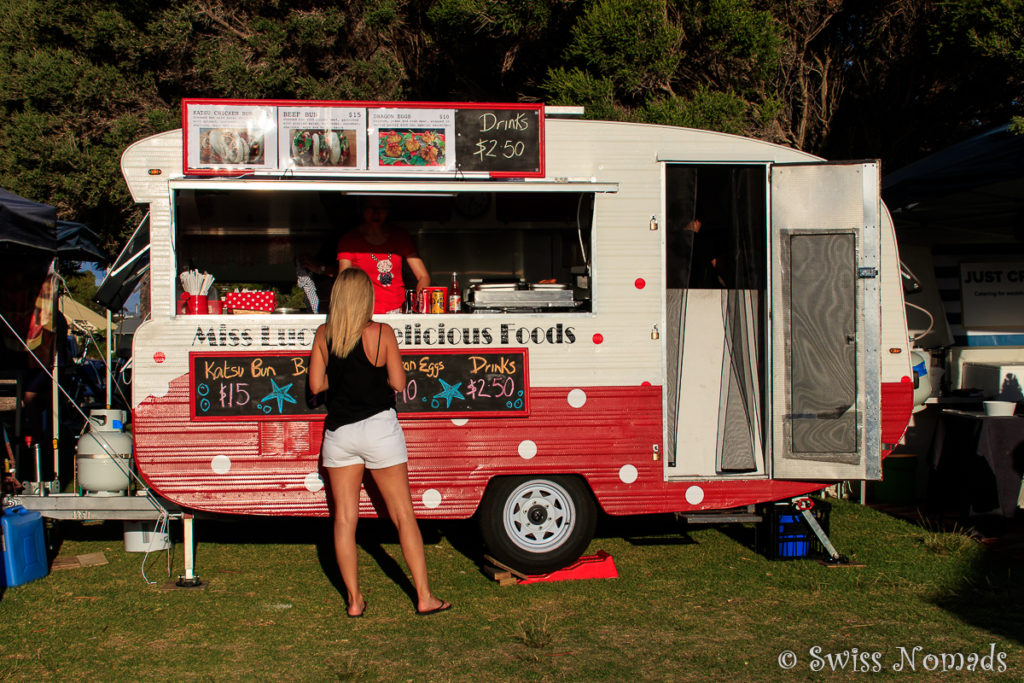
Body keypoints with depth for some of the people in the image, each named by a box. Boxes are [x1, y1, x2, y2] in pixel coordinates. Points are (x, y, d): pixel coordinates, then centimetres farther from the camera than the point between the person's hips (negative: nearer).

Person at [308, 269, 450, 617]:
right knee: (403, 515, 5)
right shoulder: (381, 333, -9)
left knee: (344, 517, 9)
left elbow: (316, 384, 2)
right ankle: (424, 597, 8)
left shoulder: (323, 334, -1)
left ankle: (354, 599, 13)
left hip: (338, 431, 3)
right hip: (378, 428, -2)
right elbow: (398, 382, -7)